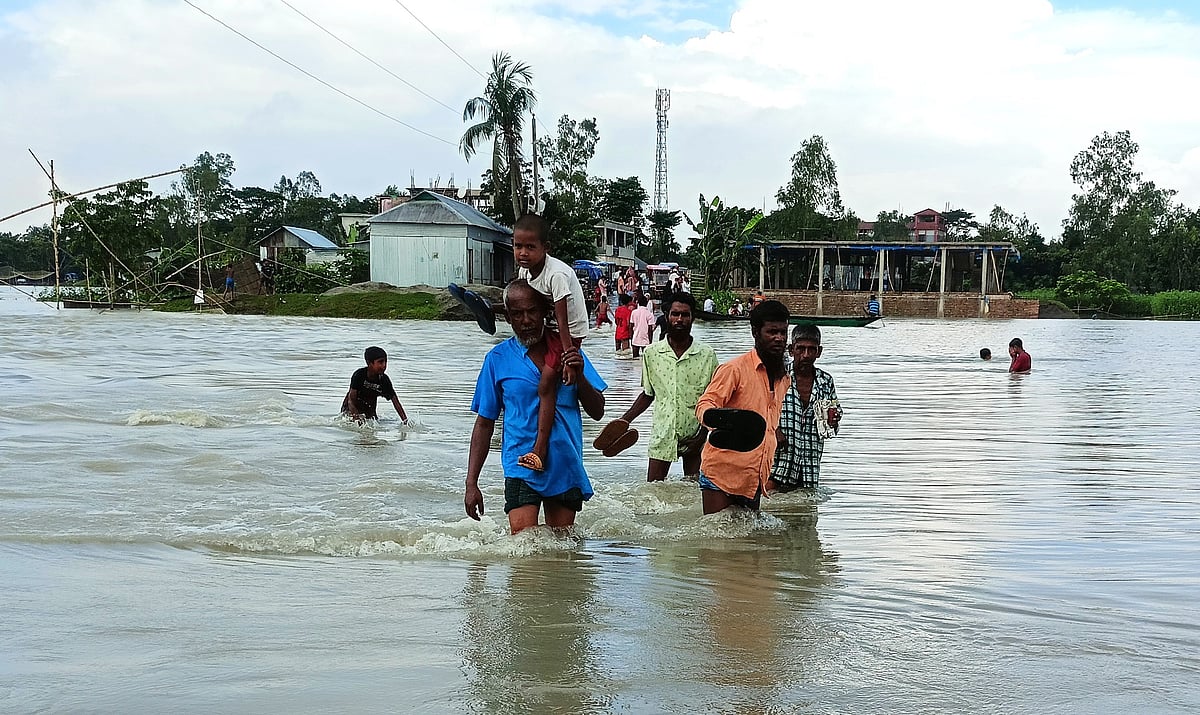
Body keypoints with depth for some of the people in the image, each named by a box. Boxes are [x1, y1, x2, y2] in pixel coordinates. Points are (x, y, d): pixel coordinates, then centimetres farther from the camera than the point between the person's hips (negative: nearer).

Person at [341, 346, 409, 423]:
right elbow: (351, 400, -23)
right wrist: (357, 416, -37)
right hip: (350, 409, -4)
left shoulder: (384, 380, -12)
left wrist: (405, 420, -21)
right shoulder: (359, 375, -22)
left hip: (369, 410, 4)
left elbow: (396, 402, -11)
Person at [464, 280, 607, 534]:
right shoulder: (498, 358, 1)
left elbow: (597, 412, 3)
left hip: (567, 468, 2)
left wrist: (579, 375, -15)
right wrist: (471, 483, 0)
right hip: (522, 467, -2)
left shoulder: (567, 350, 5)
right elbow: (484, 424, 4)